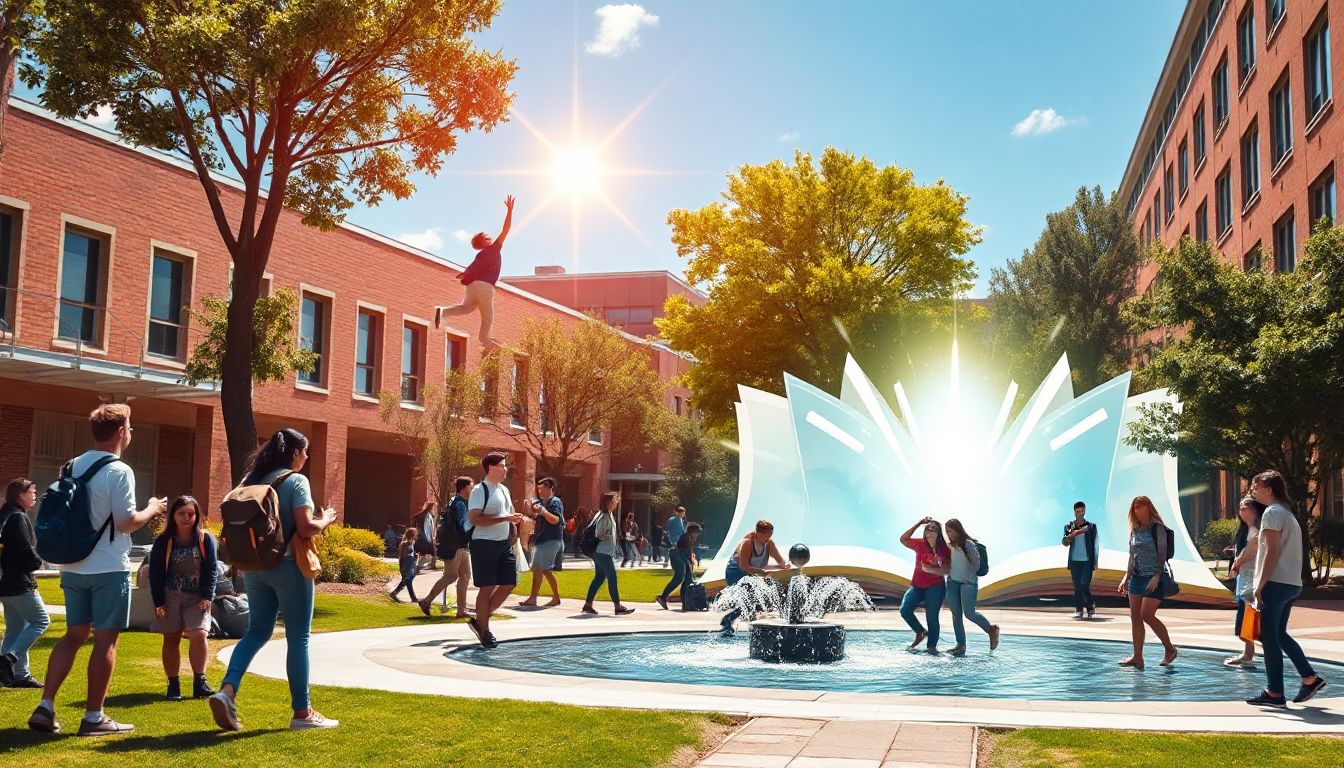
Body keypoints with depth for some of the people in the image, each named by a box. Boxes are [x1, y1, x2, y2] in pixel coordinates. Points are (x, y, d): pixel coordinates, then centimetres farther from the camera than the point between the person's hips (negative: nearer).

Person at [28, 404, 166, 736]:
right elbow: (126, 522, -18)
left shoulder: (73, 466, 9)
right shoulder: (119, 471, -15)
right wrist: (152, 510, 1)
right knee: (106, 640, 1)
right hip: (109, 569, -7)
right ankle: (93, 717, 5)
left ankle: (45, 708, 9)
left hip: (73, 567, 7)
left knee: (74, 635, 15)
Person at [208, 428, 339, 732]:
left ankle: (227, 690, -5)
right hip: (287, 565, -7)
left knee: (257, 631, 15)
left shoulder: (252, 480, 10)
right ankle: (302, 712, 7)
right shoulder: (296, 481, -11)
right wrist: (326, 520, 0)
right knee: (298, 638, 2)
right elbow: (305, 528, -18)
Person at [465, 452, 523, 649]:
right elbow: (475, 519, -20)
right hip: (485, 544, -8)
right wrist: (504, 518, -23)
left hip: (504, 544, 8)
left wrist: (514, 520, 7)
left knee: (509, 584, 6)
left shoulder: (504, 490, 16)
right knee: (487, 587, -4)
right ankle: (484, 631, 6)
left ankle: (480, 620, 19)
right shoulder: (480, 490, -10)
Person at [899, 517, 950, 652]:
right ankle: (920, 632, 13)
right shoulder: (920, 544, 2)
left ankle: (932, 645, 7)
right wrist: (919, 524, -7)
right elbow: (903, 539, -5)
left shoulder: (944, 549, -5)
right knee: (905, 609, -9)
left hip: (935, 587, -3)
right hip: (917, 585, 3)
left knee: (932, 616, -6)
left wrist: (929, 569, -24)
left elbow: (947, 570, -11)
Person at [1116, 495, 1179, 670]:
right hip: (1137, 577, 7)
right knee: (1135, 617, 3)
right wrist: (1126, 577, 13)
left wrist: (1156, 577, -20)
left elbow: (1162, 554, -12)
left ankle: (1170, 649, 6)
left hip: (1154, 578, -7)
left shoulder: (1157, 528, -7)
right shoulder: (1135, 530, 14)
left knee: (1147, 615, -13)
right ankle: (1137, 657, 5)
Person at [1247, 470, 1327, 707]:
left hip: (1276, 583, -10)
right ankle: (1310, 678, 14)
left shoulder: (1272, 512, -10)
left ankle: (1274, 693, -3)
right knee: (1279, 634, 17)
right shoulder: (1288, 513, 19)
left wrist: (1260, 586, -16)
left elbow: (1272, 551, -17)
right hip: (1292, 584, 10)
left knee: (1269, 637, -5)